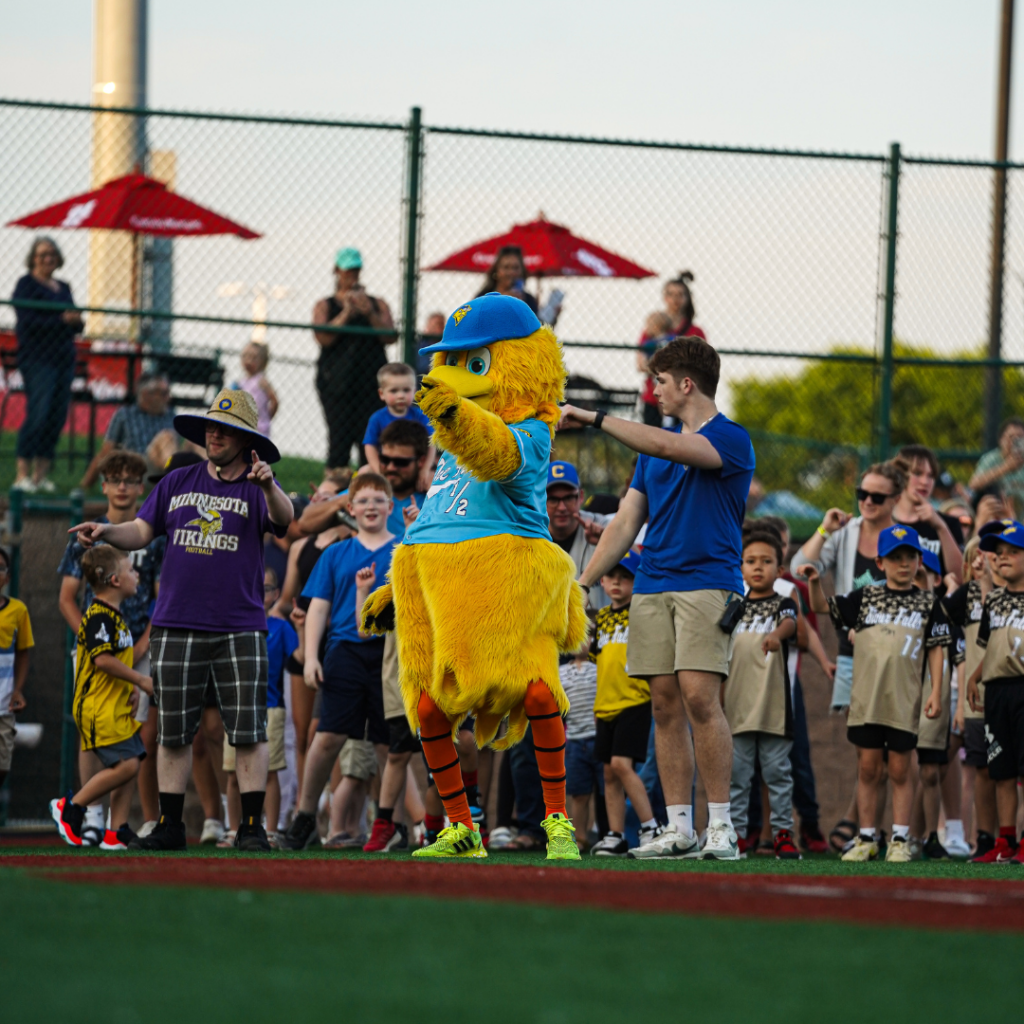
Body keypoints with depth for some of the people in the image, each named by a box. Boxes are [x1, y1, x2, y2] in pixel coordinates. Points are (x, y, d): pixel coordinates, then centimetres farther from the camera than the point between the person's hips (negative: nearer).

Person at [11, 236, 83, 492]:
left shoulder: (63, 288, 19)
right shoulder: (27, 284, -2)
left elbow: (76, 325, 19)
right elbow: (27, 322, -13)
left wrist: (76, 321, -5)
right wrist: (61, 320, -17)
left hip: (64, 358, 7)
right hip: (38, 358, -7)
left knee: (57, 418, 2)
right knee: (38, 415, -15)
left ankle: (41, 474, 5)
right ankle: (22, 474, -14)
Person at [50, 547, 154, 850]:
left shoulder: (114, 617, 18)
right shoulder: (99, 617, -15)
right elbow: (102, 659, -24)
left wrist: (132, 690, 13)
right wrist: (141, 680, -17)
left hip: (117, 707, 10)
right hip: (99, 708, -10)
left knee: (131, 764, 5)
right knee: (125, 764, -16)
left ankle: (117, 833, 6)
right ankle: (70, 807, -4)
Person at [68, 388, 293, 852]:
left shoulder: (257, 488, 2)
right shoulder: (178, 482, 13)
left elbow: (283, 519, -17)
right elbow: (142, 531, 11)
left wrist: (268, 486, -39)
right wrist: (107, 531, -10)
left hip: (240, 630, -3)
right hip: (177, 629, 3)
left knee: (248, 732, -5)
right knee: (173, 733, 6)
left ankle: (252, 826, -1)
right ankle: (169, 826, 11)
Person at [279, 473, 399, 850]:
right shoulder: (336, 554, 13)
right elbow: (318, 608, 10)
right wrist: (310, 656, 1)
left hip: (390, 652, 0)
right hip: (345, 649, 0)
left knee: (389, 742, 0)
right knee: (329, 735, -9)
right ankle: (305, 816, 3)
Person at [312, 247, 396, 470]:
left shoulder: (377, 305, 16)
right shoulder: (325, 306, 12)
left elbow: (390, 337, 3)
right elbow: (323, 337, -6)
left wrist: (369, 313, -9)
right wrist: (347, 312, -9)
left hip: (371, 382, 2)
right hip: (337, 383, -2)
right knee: (340, 440, -9)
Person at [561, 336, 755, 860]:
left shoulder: (731, 439, -3)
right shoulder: (654, 449, 20)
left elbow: (668, 447, -21)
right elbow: (625, 522, 21)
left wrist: (593, 418, -16)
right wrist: (583, 582, 13)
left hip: (706, 582, -7)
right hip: (651, 588, 7)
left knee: (699, 698, -16)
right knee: (665, 705, 2)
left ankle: (721, 826, -13)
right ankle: (678, 828, 4)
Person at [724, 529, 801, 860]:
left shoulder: (783, 604, 4)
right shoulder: (736, 609, 14)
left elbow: (790, 623, -21)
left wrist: (777, 634, -43)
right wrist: (719, 696, 15)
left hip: (773, 705, -3)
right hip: (737, 705, 3)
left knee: (777, 770, -1)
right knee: (737, 772, 2)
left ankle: (783, 833, 2)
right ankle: (735, 832, 6)